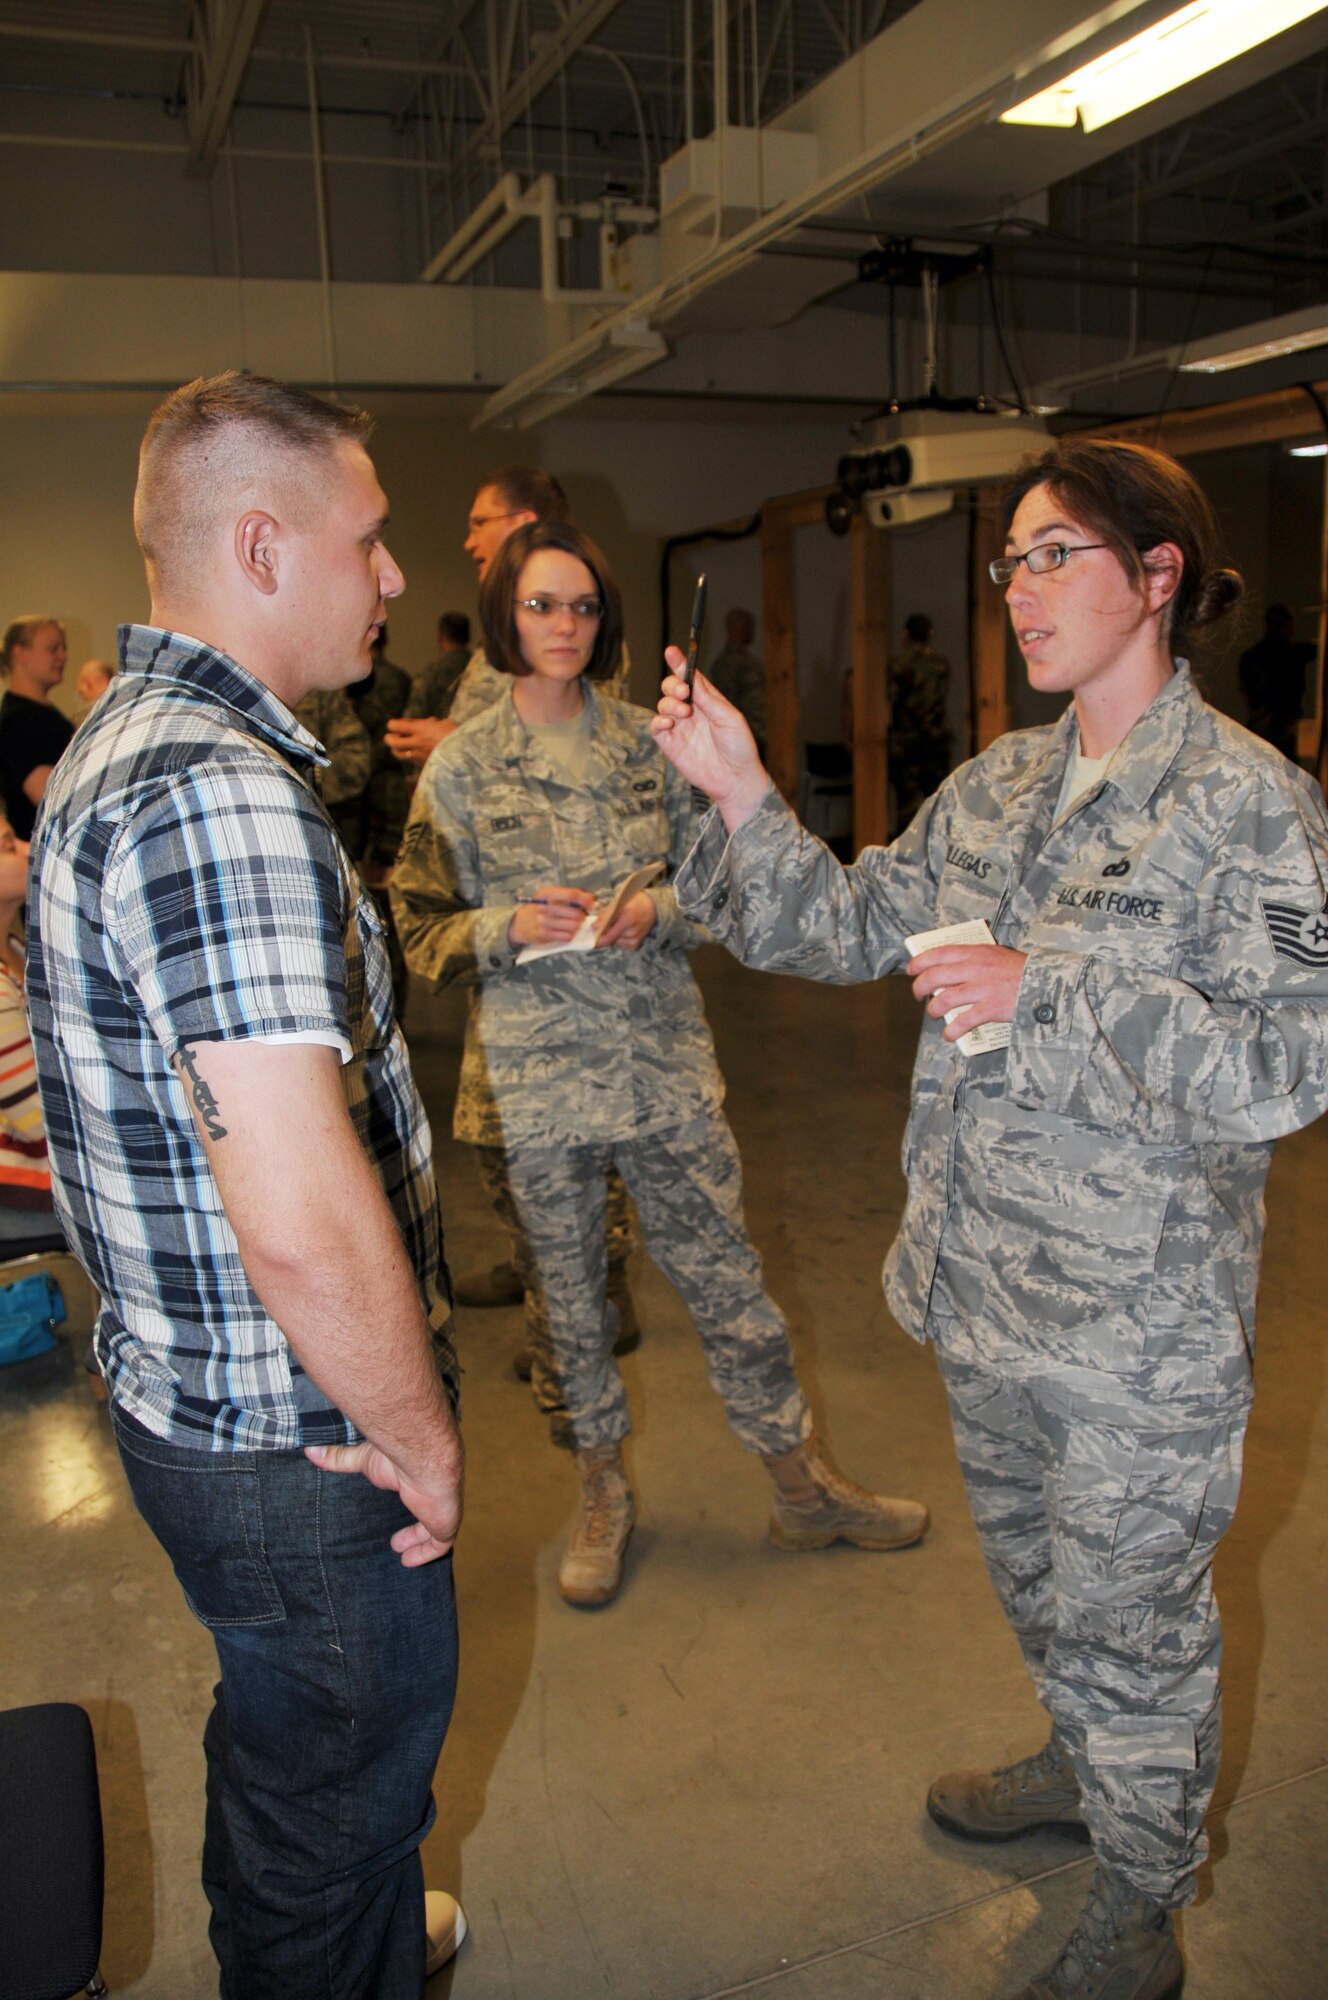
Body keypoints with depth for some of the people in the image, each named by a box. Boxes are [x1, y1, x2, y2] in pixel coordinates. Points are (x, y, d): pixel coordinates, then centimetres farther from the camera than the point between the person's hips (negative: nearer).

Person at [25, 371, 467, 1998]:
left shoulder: (129, 740, 8)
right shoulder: (218, 790, -28)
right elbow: (306, 1222, -35)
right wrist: (420, 1438, -18)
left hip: (191, 1391, 10)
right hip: (293, 1443, -10)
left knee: (280, 1740, 32)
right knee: (340, 1794, 15)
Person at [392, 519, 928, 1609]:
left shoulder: (651, 743, 3)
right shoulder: (461, 766, -3)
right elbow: (425, 927, -1)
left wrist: (657, 911, -12)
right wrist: (512, 925, -19)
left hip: (667, 1059, 2)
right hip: (535, 1074, -1)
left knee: (727, 1275, 10)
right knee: (567, 1295, 13)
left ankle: (806, 1487, 29)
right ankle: (603, 1495, 36)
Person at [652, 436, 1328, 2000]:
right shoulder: (996, 786, 4)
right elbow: (847, 928, 6)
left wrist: (1048, 996, -26)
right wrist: (739, 795, -8)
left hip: (1139, 1320, -6)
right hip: (985, 1283, 7)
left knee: (1128, 1617, 13)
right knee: (1031, 1572, 27)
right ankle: (1085, 1766, 56)